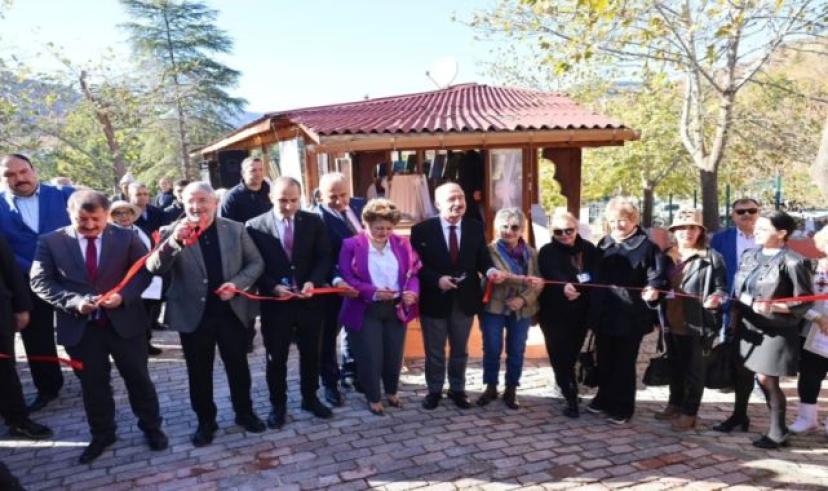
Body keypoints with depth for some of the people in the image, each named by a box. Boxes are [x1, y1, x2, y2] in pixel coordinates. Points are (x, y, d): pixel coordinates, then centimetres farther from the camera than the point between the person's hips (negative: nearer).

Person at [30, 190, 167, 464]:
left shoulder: (127, 238, -2)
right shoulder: (50, 242, -1)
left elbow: (144, 272, 0)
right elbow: (40, 281, -3)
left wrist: (123, 295, -18)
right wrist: (73, 301, -18)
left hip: (124, 321, -1)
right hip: (79, 326, 1)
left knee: (138, 378, 11)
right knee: (93, 385, 14)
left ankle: (151, 427, 30)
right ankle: (102, 435, 35)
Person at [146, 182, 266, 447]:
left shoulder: (236, 229, -1)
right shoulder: (171, 232, -6)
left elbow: (255, 262, 2)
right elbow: (154, 269, -16)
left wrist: (237, 284, -15)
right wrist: (174, 242, -34)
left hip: (231, 311, 1)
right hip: (193, 314, -1)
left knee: (238, 366, 14)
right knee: (199, 372, 12)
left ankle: (245, 413, 34)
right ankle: (205, 422, 30)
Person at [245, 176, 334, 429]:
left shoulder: (314, 221, 0)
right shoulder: (255, 226, -6)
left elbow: (324, 257, 0)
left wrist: (313, 282, -17)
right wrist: (273, 287, -19)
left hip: (308, 299, 2)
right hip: (275, 302, -2)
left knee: (311, 353, 16)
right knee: (276, 357, 11)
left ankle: (310, 398, 35)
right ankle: (278, 405, 29)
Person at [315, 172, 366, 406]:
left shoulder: (360, 205, 0)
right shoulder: (317, 217, -19)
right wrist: (336, 279, -41)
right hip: (334, 284, -6)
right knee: (329, 334, 9)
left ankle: (350, 371, 42)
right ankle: (330, 383, 25)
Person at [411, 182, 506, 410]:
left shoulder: (476, 228, -1)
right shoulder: (422, 230, -11)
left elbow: (482, 258, -1)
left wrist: (490, 270, -23)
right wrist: (437, 280, -25)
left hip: (465, 299, 3)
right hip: (435, 299, -3)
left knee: (460, 350, 19)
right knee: (434, 351, 15)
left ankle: (457, 390, 38)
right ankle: (434, 390, 35)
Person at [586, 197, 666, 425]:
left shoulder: (647, 246, -7)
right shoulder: (604, 244, 9)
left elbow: (656, 277, -8)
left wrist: (653, 290, -25)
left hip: (631, 316, -5)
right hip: (604, 313, 5)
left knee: (624, 363, 5)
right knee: (604, 360, 16)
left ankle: (622, 407, 18)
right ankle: (604, 399, 32)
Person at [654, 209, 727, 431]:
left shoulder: (712, 257, -6)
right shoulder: (667, 256, 10)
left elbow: (722, 288, -6)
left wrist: (716, 297, -27)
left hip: (696, 322, -5)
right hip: (671, 321, 6)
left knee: (693, 367, 5)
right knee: (674, 365, 17)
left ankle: (689, 412, 15)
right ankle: (675, 404, 32)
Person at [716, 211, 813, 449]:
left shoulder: (793, 262, -14)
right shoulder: (749, 256, 6)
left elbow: (804, 301, -13)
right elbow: (737, 291, 12)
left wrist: (773, 307, -26)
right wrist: (733, 321, 10)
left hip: (775, 331, -6)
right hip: (747, 327, 6)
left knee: (766, 378, -2)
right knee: (742, 372, 16)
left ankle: (778, 431, 15)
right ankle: (739, 416, 34)